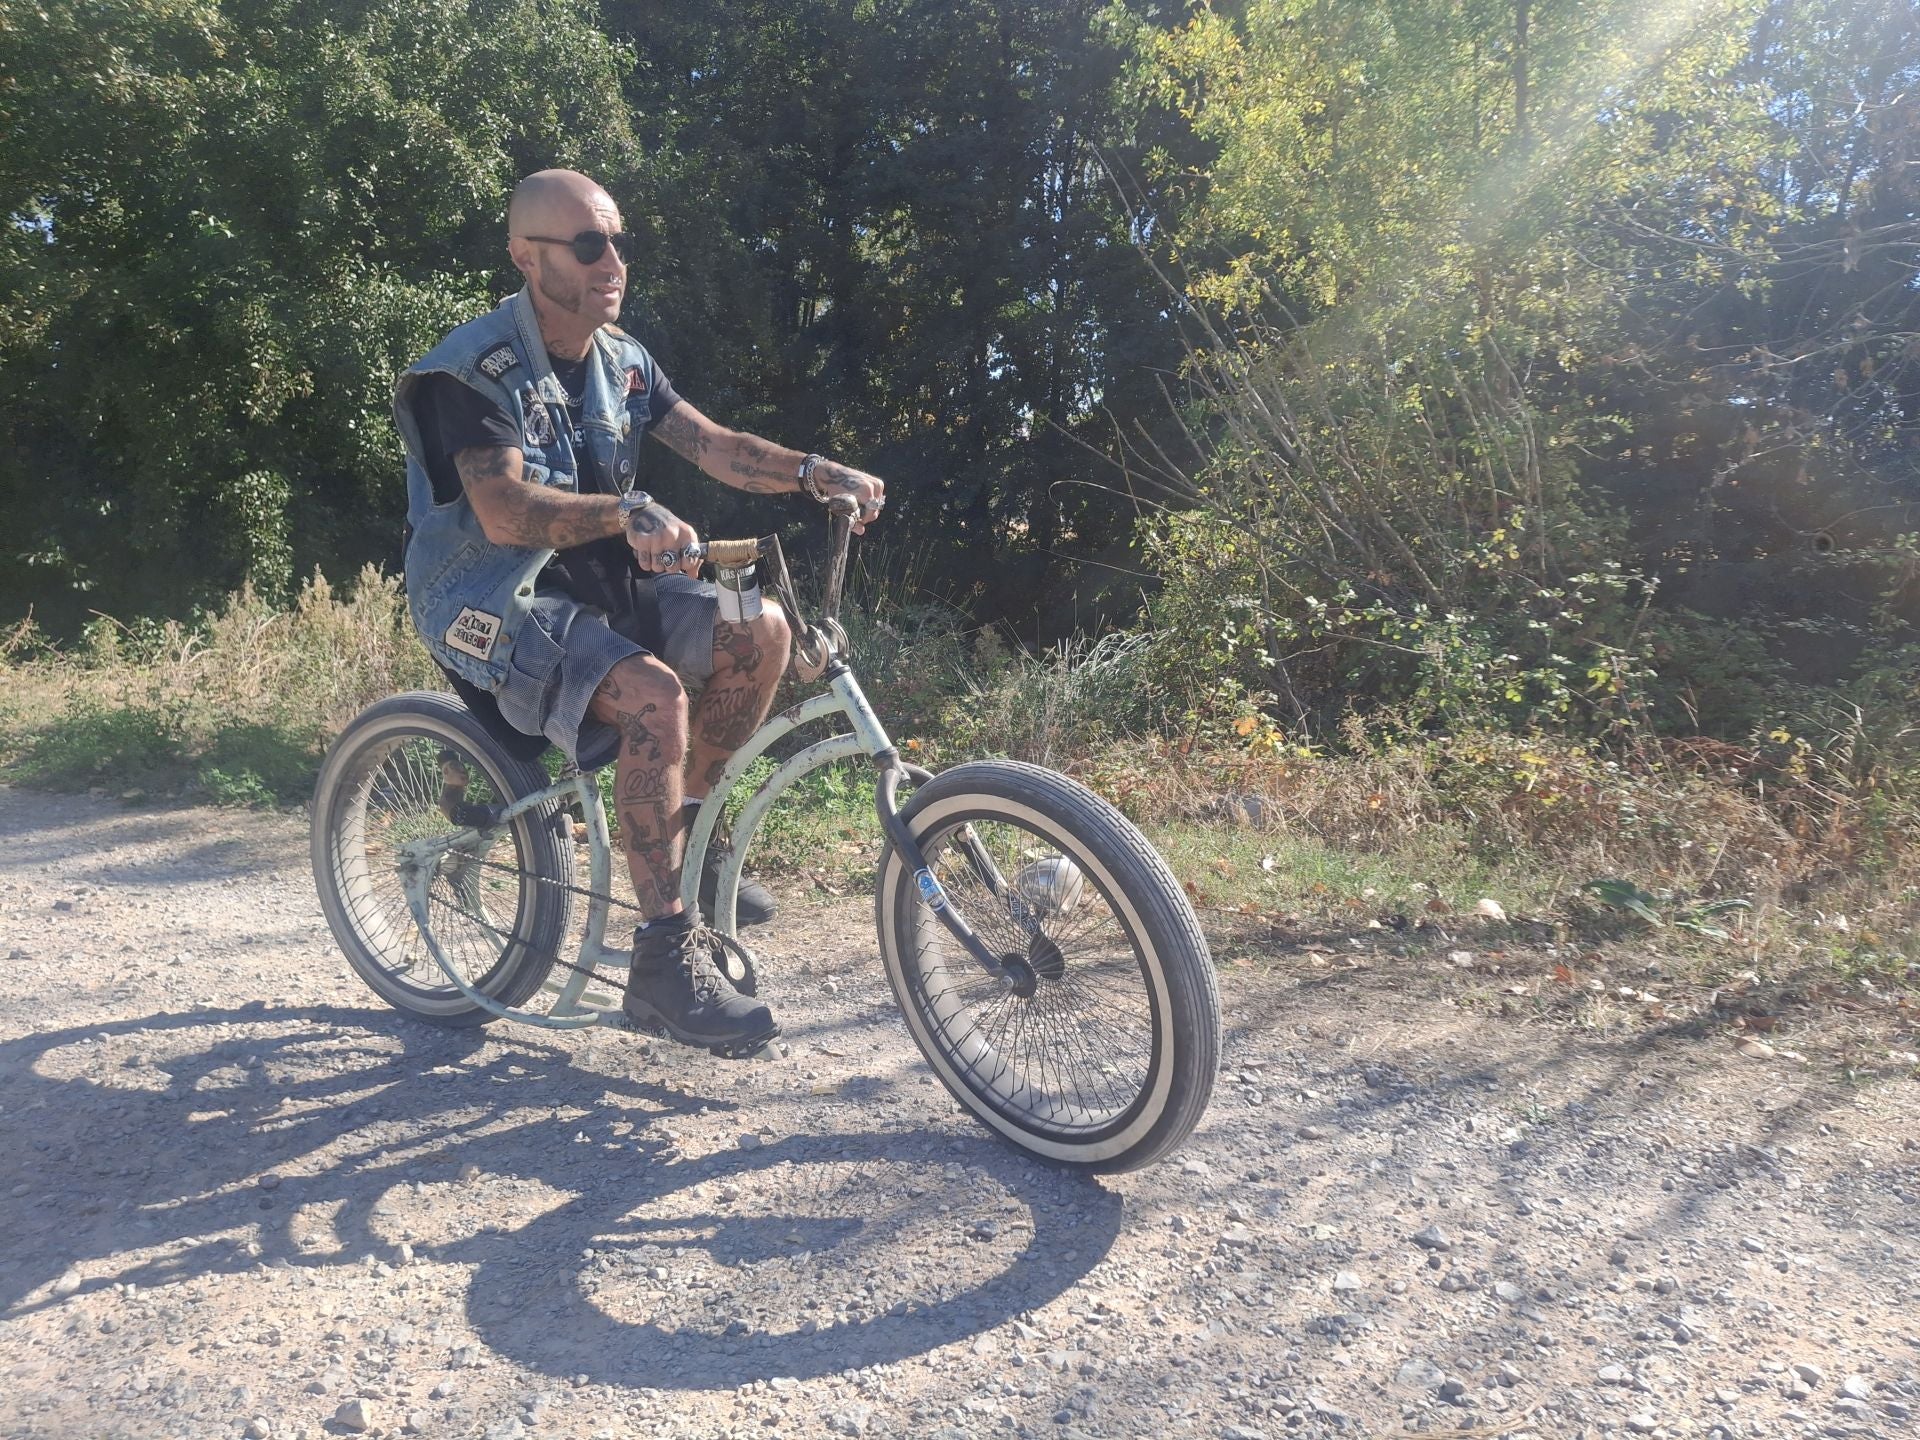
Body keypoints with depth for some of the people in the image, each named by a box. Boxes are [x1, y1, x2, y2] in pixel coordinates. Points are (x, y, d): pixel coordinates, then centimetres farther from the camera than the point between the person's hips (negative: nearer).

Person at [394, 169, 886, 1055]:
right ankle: (665, 959, -22)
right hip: (494, 606, -7)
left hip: (594, 584, 7)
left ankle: (686, 837, 6)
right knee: (655, 696, -32)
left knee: (759, 631, -12)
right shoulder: (474, 369, -15)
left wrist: (816, 473, -15)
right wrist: (627, 511, -44)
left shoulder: (619, 360, 8)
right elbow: (506, 513, -28)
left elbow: (712, 444, 1)